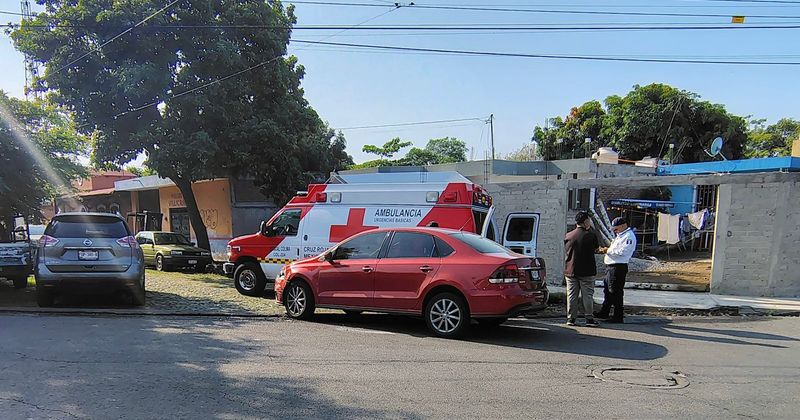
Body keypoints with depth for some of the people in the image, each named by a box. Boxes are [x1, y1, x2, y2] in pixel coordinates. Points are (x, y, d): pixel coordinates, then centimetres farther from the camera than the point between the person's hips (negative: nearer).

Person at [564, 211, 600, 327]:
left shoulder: (568, 236, 2)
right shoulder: (591, 235, -11)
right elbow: (596, 249, 6)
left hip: (570, 271, 4)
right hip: (586, 271, -3)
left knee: (572, 295, 8)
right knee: (587, 295, 5)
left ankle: (571, 318, 10)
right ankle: (589, 318, 7)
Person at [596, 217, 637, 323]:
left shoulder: (629, 236, -11)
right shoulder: (620, 236, 20)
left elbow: (622, 252, -21)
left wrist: (609, 250, -14)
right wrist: (607, 249, 6)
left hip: (618, 268, -10)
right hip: (610, 267, 10)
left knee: (616, 292, -5)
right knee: (607, 290, 17)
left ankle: (618, 317, 3)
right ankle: (604, 313, 28)